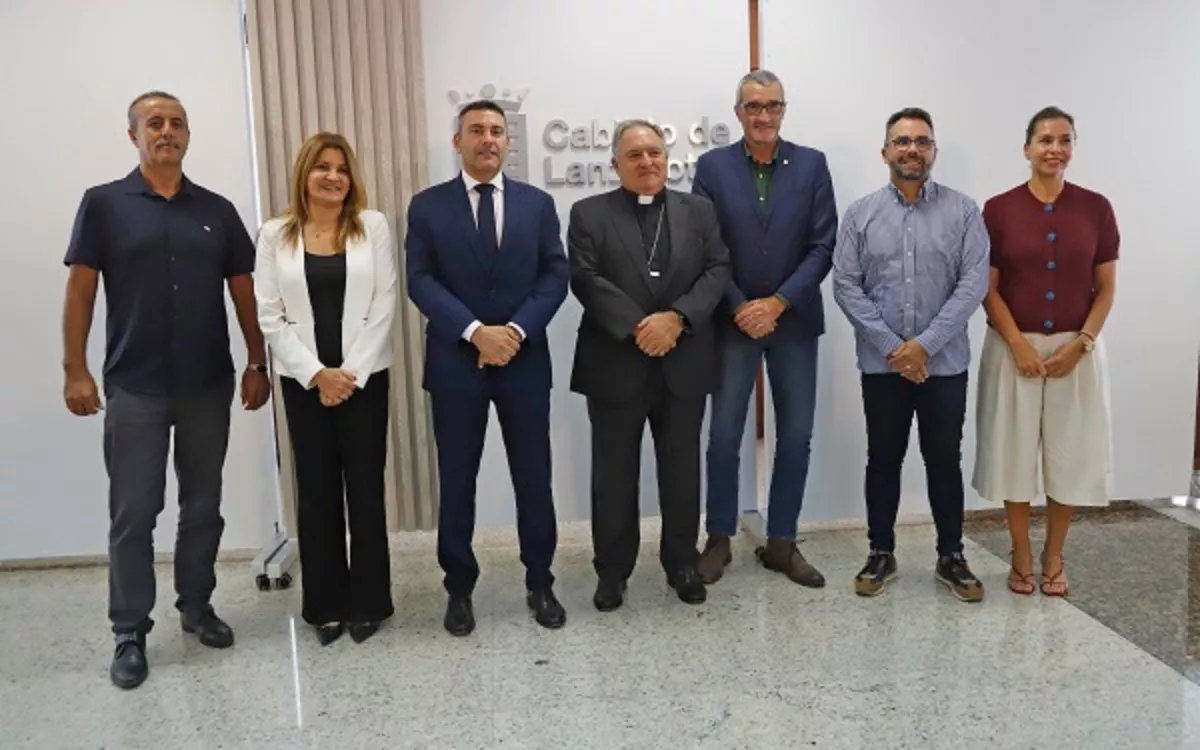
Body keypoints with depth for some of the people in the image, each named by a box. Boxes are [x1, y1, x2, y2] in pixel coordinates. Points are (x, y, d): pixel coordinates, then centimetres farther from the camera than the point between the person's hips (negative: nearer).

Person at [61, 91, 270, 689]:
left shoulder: (218, 211, 6)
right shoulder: (104, 204, 0)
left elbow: (244, 290, 8)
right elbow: (80, 290, -1)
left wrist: (257, 363, 3)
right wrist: (75, 369, -7)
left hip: (209, 385, 3)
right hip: (134, 387, -2)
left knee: (203, 507, 12)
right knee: (133, 513, 3)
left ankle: (197, 606, 28)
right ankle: (130, 633, 15)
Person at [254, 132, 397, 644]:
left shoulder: (372, 226, 2)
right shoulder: (275, 235, 4)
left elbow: (384, 305, -3)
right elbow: (270, 316, 0)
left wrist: (351, 372, -10)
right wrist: (316, 373, -10)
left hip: (364, 376, -1)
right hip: (304, 381, 1)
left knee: (365, 488, 4)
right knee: (316, 491, 7)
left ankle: (368, 602, 17)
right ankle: (326, 605, 19)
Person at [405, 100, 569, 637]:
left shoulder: (537, 203, 7)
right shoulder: (427, 206, 3)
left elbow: (555, 275, 0)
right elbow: (420, 281, -6)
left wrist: (517, 330, -14)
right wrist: (476, 331, -18)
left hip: (525, 360, 1)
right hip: (455, 362, -1)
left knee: (534, 479, 8)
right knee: (457, 483, 8)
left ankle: (540, 584, 24)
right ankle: (459, 589, 24)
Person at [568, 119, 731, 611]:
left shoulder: (698, 210, 10)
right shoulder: (589, 214, 3)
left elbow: (718, 271, 0)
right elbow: (586, 280, -9)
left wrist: (675, 318, -15)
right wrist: (637, 328, -18)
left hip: (683, 364, 2)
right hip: (615, 364, -2)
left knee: (682, 470, 11)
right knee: (614, 473, 6)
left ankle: (682, 564, 26)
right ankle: (612, 570, 20)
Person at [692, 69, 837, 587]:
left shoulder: (812, 165, 3)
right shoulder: (713, 166, 1)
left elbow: (823, 246, -3)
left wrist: (777, 303, -12)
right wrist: (741, 308, -11)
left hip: (794, 319, 1)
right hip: (733, 320, -1)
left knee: (795, 437, 5)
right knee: (724, 435, 2)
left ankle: (781, 543, 20)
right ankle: (719, 540, 18)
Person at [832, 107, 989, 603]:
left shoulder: (963, 212, 1)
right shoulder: (860, 214, 2)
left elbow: (973, 284, -7)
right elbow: (845, 286, -4)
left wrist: (925, 345, -15)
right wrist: (891, 347, -12)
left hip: (945, 363, 0)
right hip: (881, 364, 1)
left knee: (944, 462, 9)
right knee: (883, 460, 10)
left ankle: (951, 558, 24)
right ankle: (881, 554, 24)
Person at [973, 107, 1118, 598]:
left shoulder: (1096, 208, 1)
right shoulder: (999, 209, -3)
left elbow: (1106, 288, 3)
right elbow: (988, 288, -4)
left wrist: (1081, 343, -9)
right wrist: (1019, 345, -12)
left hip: (1077, 349, 1)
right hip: (1014, 348, -1)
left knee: (1070, 454, 6)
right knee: (1014, 452, 4)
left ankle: (1054, 557, 24)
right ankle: (1021, 557, 20)